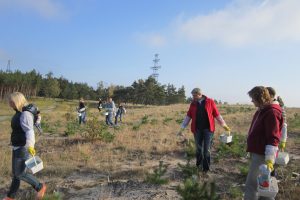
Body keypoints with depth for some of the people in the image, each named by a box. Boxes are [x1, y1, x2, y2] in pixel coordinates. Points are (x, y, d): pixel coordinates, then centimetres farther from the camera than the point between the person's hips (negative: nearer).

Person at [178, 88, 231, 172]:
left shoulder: (210, 102, -2)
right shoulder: (193, 104, 5)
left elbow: (217, 114, 2)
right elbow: (188, 116, 7)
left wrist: (224, 125, 2)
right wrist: (182, 128, 4)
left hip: (208, 129, -2)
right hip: (197, 129, 2)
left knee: (207, 149, 3)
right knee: (198, 148, 11)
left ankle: (206, 168, 16)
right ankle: (199, 165, 30)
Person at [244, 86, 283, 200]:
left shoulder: (271, 112, -18)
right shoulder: (261, 110, 12)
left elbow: (273, 138, -24)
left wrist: (269, 159, -28)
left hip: (262, 155, -10)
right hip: (256, 152, 10)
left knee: (251, 184, -3)